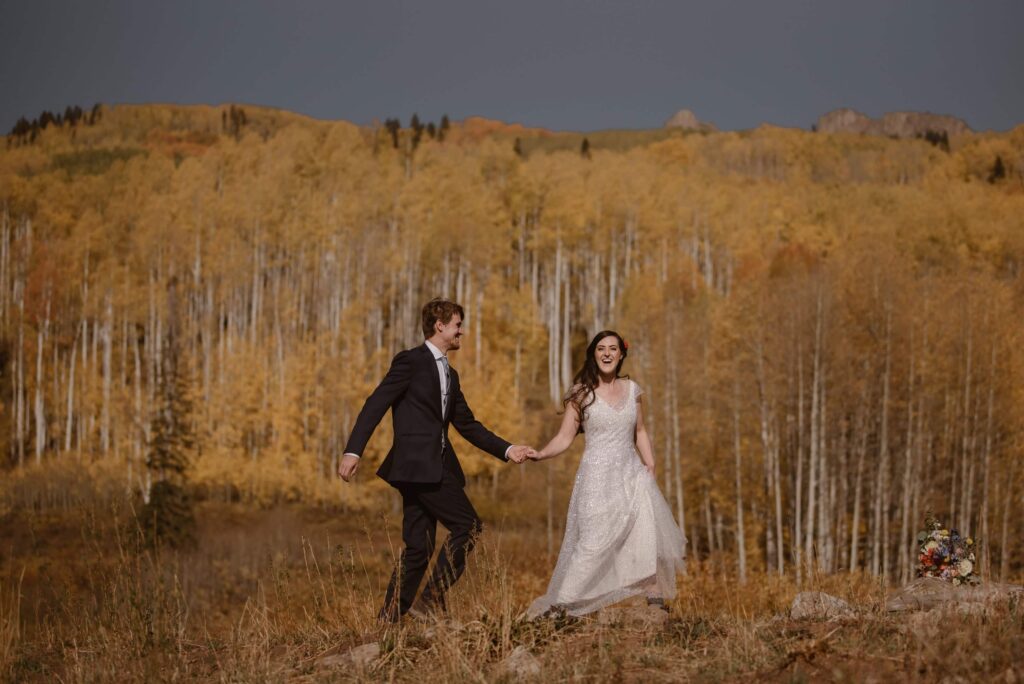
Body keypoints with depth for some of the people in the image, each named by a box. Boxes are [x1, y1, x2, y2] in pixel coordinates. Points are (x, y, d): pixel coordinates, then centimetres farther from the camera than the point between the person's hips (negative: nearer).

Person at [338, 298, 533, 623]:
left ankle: (388, 620, 7)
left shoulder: (450, 374, 22)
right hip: (416, 465, -9)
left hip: (435, 467, 9)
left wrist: (507, 450, 14)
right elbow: (376, 405, -10)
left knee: (418, 548, 5)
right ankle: (431, 602, -8)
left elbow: (467, 424, 24)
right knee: (468, 526, -11)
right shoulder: (411, 361, -4)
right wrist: (353, 450, -20)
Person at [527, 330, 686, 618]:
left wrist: (650, 470, 10)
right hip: (597, 478, -4)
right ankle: (559, 605, -4)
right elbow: (564, 438, -4)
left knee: (650, 535, -9)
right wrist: (540, 454, -20)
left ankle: (655, 595, -2)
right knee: (593, 543, -10)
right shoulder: (582, 393, -1)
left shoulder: (632, 389, 9)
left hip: (631, 475, 4)